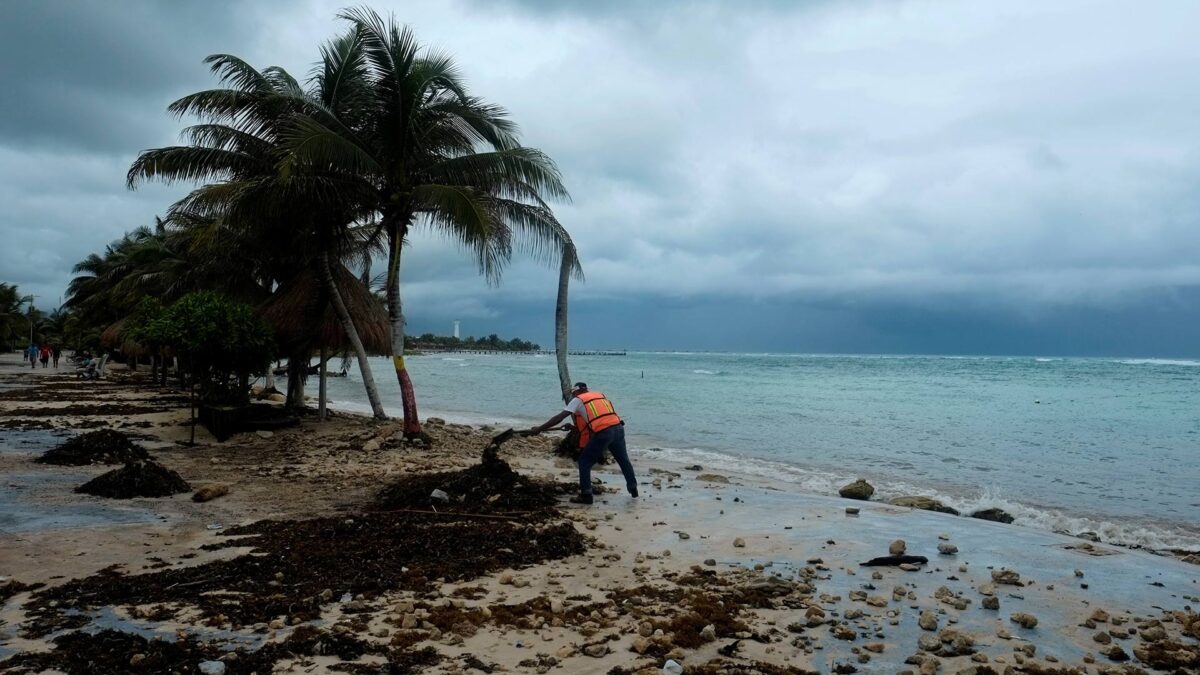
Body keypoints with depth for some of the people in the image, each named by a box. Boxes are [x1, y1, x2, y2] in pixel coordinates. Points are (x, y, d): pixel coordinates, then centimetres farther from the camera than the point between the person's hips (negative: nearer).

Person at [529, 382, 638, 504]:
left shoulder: (578, 400, 9)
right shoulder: (600, 395, 26)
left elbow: (559, 417, 4)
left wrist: (539, 428, 9)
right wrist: (574, 427, 37)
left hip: (602, 433, -6)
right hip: (618, 428, 6)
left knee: (584, 462, 8)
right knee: (623, 460, 23)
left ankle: (586, 495, 8)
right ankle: (633, 489, 37)